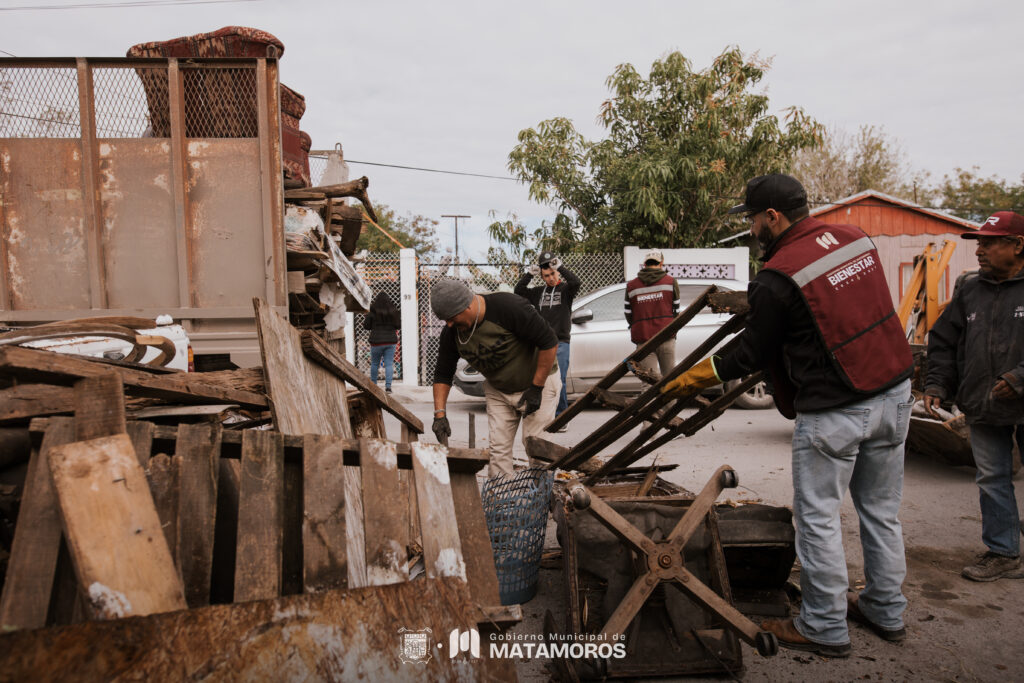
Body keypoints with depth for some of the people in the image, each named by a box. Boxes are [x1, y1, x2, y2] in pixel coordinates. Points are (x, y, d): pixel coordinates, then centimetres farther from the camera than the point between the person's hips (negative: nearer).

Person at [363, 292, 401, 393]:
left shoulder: (372, 310, -6)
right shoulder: (393, 310, 1)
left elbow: (366, 326, -2)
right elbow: (398, 326, 4)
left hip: (377, 340, -1)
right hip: (391, 340, 1)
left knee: (374, 363, 13)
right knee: (389, 364, 2)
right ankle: (388, 386, -6)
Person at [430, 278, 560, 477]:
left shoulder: (508, 307, -30)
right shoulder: (451, 333, -12)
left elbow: (549, 342, -24)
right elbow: (443, 374, 0)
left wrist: (536, 388, -20)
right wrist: (440, 413, -13)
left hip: (537, 382, -5)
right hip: (497, 390, 5)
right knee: (498, 448, 0)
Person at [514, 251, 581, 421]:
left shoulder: (565, 289, 5)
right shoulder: (538, 292, 15)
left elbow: (575, 282, -15)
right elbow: (519, 291, 6)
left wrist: (560, 266, -11)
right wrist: (529, 274, -1)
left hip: (560, 343, -4)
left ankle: (560, 417, 1)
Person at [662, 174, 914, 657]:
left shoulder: (778, 277, -17)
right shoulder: (855, 238, 4)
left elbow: (753, 355, -8)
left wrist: (690, 380, 5)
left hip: (834, 410, -8)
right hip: (894, 389, 8)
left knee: (817, 517, 6)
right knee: (881, 510, 19)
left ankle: (825, 627, 18)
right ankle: (885, 611, 34)